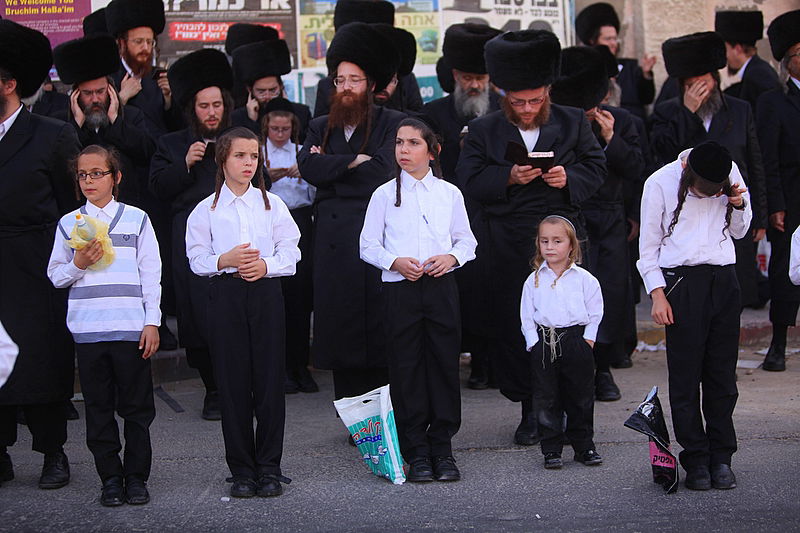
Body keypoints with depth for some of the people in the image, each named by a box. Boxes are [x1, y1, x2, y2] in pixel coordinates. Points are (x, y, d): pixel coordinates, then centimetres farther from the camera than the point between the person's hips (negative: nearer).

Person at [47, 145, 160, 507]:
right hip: (88, 328, 1)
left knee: (136, 407, 2)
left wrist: (152, 322, -1)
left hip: (131, 327, -1)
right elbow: (55, 276, 11)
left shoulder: (136, 219, 6)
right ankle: (110, 478, 12)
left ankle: (136, 477, 11)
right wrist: (78, 264, -9)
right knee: (98, 407, 4)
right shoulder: (69, 224, 9)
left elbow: (151, 273, 5)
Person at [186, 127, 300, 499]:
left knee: (269, 380, 0)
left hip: (265, 293, 1)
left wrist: (266, 265, -14)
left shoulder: (272, 204, 8)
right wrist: (225, 261, -15)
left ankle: (269, 469, 8)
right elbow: (197, 259, 3)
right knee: (233, 383, 1)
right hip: (226, 296, -1)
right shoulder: (207, 209, 5)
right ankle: (241, 471, 9)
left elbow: (290, 253, 5)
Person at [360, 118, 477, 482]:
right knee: (407, 369, 1)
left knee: (444, 364, 2)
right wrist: (395, 262, -13)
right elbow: (368, 246, 4)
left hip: (441, 285, 1)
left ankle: (442, 449, 11)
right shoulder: (385, 194, 4)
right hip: (400, 288, -1)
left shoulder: (449, 193, 8)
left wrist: (452, 257, -8)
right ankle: (416, 453, 8)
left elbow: (467, 240, 13)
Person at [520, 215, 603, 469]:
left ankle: (584, 446, 18)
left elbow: (595, 312, 4)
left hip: (576, 341, -1)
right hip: (544, 342, 1)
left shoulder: (584, 279, 1)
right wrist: (534, 343, -5)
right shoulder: (534, 280, 4)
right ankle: (551, 450, 9)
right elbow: (526, 317, 5)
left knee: (581, 398, 6)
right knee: (547, 400, 2)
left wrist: (587, 340, -4)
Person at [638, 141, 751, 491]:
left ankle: (721, 458, 9)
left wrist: (738, 206, -2)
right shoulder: (661, 183, -3)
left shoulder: (731, 174, 7)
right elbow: (649, 244, 3)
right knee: (685, 374, -4)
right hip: (682, 281, -3)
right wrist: (657, 293, -5)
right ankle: (696, 459, 3)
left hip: (724, 278, 3)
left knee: (723, 371, 2)